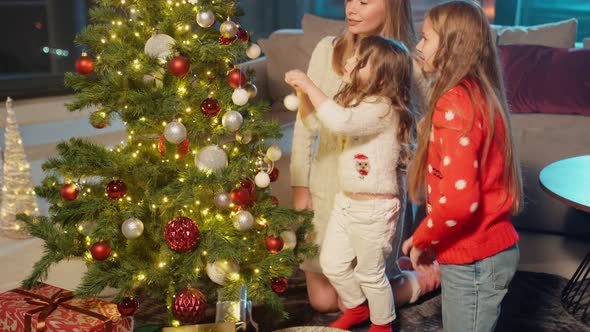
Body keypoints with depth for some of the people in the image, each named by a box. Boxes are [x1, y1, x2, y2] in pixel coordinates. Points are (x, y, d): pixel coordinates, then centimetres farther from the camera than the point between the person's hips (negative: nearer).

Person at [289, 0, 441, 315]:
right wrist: (299, 186, -1)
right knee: (322, 299, 12)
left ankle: (422, 277, 34)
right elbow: (305, 123, 0)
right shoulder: (327, 50, -4)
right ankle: (387, 265, 39)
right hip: (327, 187, 3)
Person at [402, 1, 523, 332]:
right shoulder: (478, 93, 8)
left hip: (474, 259, -9)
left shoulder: (455, 102, -22)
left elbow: (459, 198, -29)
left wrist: (421, 241, -13)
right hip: (491, 247, 9)